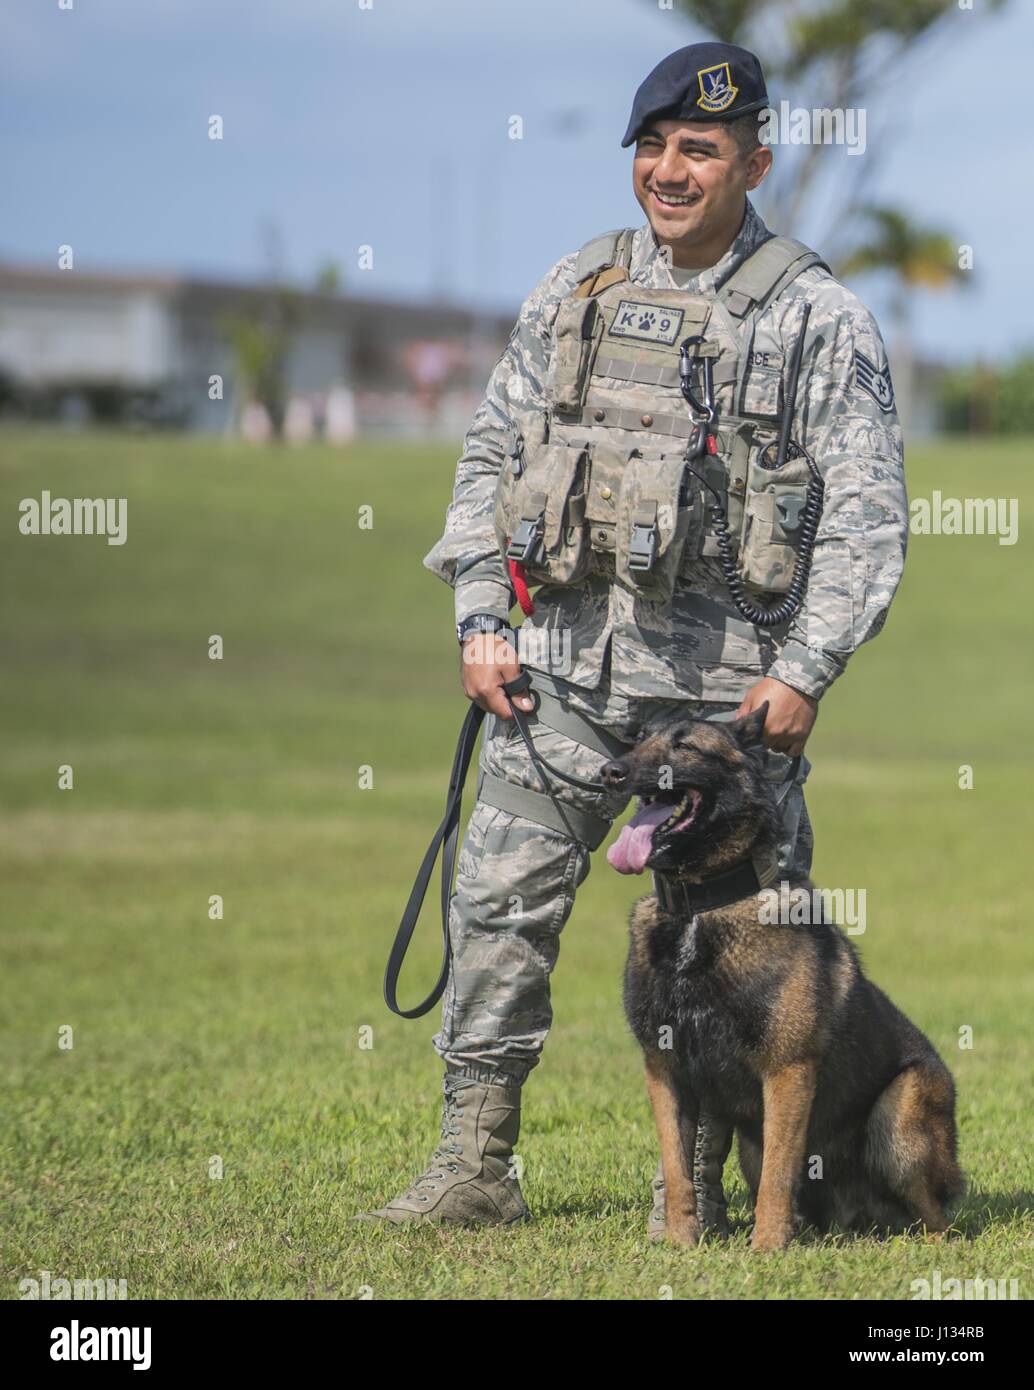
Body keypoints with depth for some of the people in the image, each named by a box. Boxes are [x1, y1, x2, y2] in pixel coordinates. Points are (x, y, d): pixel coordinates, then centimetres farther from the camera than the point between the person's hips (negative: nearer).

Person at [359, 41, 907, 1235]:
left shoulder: (816, 317, -1)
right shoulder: (573, 291, 11)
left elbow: (870, 513, -3)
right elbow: (490, 452, 16)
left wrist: (806, 670, -11)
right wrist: (480, 616, 6)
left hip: (725, 680, -3)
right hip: (564, 664, 4)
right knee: (499, 904, 2)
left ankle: (700, 1181, 12)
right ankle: (474, 1165, 10)